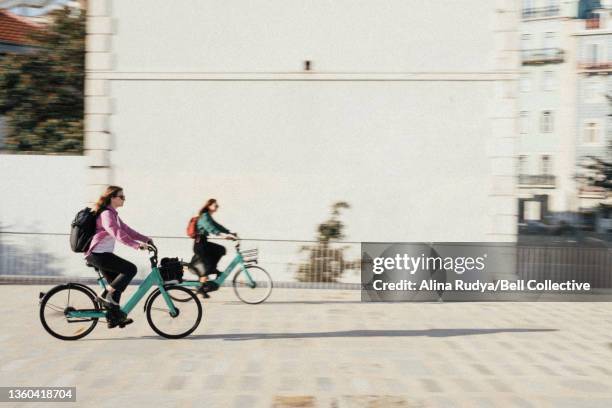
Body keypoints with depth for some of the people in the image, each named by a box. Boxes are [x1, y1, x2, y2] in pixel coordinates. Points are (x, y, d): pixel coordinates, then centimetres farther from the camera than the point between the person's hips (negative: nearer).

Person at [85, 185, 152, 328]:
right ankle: (107, 296, -8)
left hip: (101, 254, 11)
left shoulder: (113, 214, 16)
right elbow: (117, 233, -31)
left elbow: (126, 230, 16)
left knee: (116, 283, 13)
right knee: (131, 269, -16)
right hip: (97, 254, -11)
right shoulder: (106, 214, -17)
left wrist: (146, 239, 9)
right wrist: (137, 245, -40)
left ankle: (114, 318, 20)